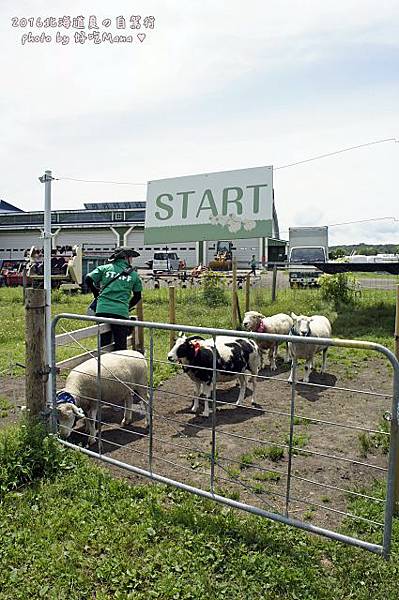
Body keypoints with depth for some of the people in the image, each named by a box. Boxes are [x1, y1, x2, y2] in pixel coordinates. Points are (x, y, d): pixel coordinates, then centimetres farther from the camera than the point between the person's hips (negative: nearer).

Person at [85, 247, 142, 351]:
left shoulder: (105, 268, 10)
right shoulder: (133, 274, 10)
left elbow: (88, 279, 2)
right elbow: (137, 296, 15)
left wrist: (96, 294, 17)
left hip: (102, 310, 2)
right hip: (121, 312, -1)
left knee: (104, 343, 13)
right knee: (121, 345, 6)